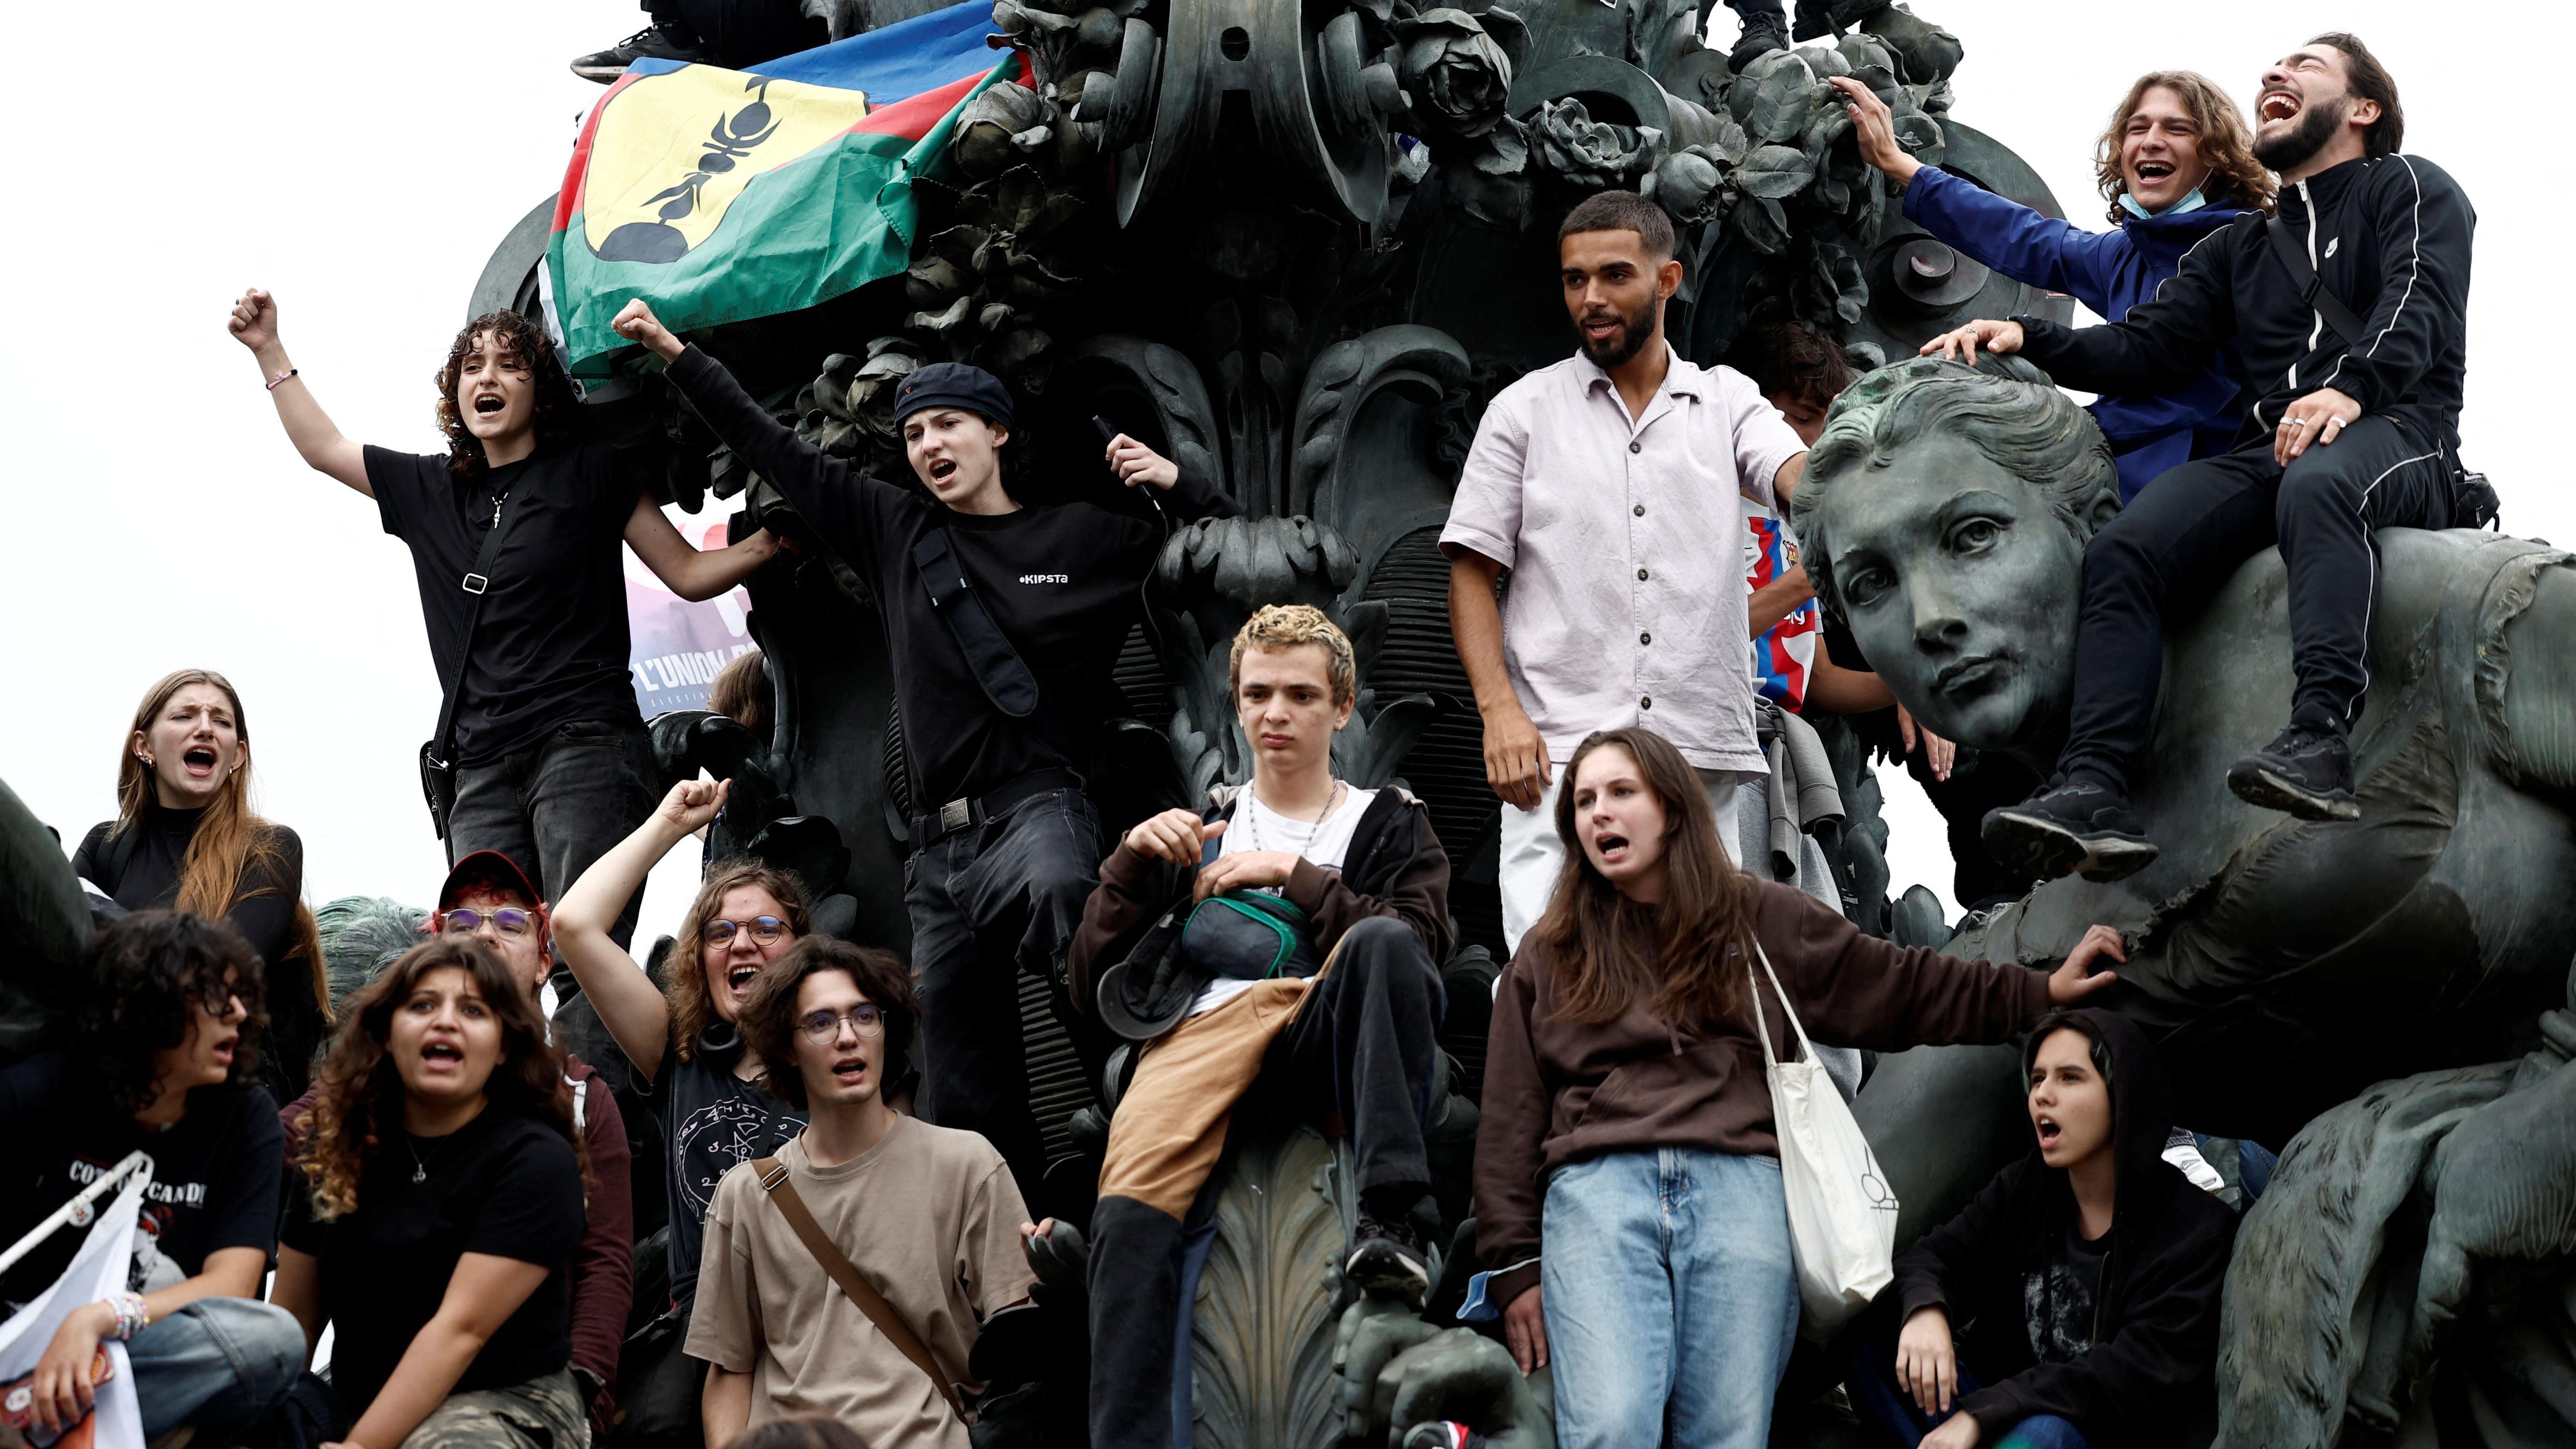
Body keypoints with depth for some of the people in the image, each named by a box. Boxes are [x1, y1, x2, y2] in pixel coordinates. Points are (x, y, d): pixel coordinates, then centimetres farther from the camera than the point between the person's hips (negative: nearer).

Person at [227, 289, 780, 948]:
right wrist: (269, 349, 27)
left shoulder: (591, 472, 7)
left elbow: (688, 574, 6)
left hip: (586, 744, -4)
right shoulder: (430, 490, 19)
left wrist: (767, 542, -10)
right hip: (482, 765, 4)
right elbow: (323, 448, 29)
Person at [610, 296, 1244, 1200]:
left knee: (1050, 891, -43)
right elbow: (777, 453, 22)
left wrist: (1178, 487, -1)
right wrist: (676, 355, 25)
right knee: (961, 1100, 2)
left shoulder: (1083, 537, 9)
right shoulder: (897, 533, 17)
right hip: (939, 846, 5)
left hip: (1040, 809, -5)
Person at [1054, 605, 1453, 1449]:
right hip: (1203, 1024, 1)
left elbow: (1419, 948, 6)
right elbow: (1092, 985, 24)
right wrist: (1131, 867, 8)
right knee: (1131, 1215, -32)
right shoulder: (1196, 832, 34)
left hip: (1326, 1029, -1)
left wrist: (1293, 874, 2)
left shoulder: (1390, 825, 28)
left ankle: (1392, 1216, -43)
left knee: (1381, 943, -37)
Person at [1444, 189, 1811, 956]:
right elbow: (1473, 573, 7)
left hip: (1704, 758, 1)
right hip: (1560, 754, -1)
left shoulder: (1728, 400, 13)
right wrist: (1499, 709, -7)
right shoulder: (1523, 411, 11)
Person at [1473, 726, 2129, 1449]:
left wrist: (2044, 992, 15)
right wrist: (1514, 1268, 7)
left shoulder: (1763, 921, 20)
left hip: (1739, 1183, 1)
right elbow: (1510, 1121, 15)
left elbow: (1900, 988, 22)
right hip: (1597, 1190, -1)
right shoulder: (1547, 957, 18)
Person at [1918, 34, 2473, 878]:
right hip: (2269, 451, 5)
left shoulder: (2411, 191, 13)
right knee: (2121, 553, -22)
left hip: (2397, 434, -5)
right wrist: (2031, 341, 2)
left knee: (2318, 485, -42)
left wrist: (2352, 387, -27)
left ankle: (2321, 738, -57)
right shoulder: (2242, 246, 30)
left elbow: (2420, 300, -7)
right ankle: (2094, 792, -37)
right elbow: (2146, 346, 19)